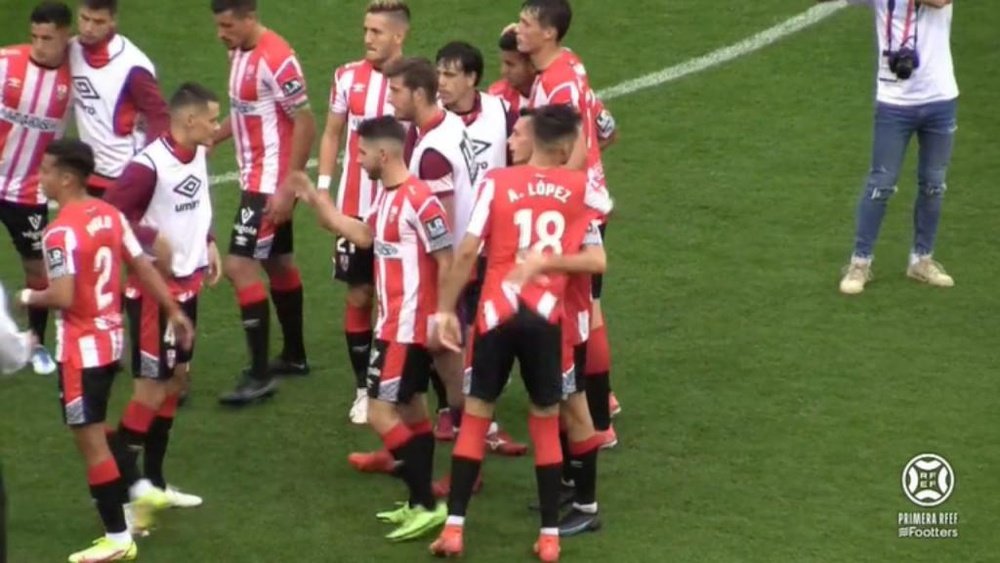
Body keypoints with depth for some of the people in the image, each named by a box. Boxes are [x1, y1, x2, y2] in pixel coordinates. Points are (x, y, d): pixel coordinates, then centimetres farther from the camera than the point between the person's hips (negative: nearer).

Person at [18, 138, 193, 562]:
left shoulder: (61, 232, -22)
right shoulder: (110, 215, 3)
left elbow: (63, 297, -28)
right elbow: (143, 266, 9)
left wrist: (27, 297, -8)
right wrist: (174, 312, 17)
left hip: (81, 348, -8)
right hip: (111, 337, 8)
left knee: (90, 441, 1)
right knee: (94, 433, 23)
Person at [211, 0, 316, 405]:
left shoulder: (276, 59, -22)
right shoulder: (240, 53, 6)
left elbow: (305, 124, -20)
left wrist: (287, 189, -21)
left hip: (272, 184, -10)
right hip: (255, 180, 10)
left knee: (239, 266, -13)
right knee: (278, 263, 19)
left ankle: (260, 375, -9)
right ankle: (294, 356, 33)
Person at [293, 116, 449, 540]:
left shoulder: (419, 200, -22)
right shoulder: (387, 195, 8)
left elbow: (446, 262, -21)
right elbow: (365, 236, 25)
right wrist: (316, 200, 23)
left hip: (408, 327, -10)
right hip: (395, 324, 10)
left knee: (381, 414, -9)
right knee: (411, 409, 14)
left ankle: (428, 505, -7)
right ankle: (419, 505, 22)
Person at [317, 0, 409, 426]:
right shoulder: (348, 77, 0)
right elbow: (332, 134, 10)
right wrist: (323, 187, 1)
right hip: (355, 208, 3)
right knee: (357, 296, 6)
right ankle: (363, 389, 16)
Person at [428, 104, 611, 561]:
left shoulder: (497, 183, -1)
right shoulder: (579, 188, 6)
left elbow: (466, 253, -8)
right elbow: (605, 204, 31)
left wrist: (445, 309, -3)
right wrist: (574, 168, 42)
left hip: (498, 313, -1)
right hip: (546, 316, 1)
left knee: (476, 414, 11)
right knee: (546, 421, 14)